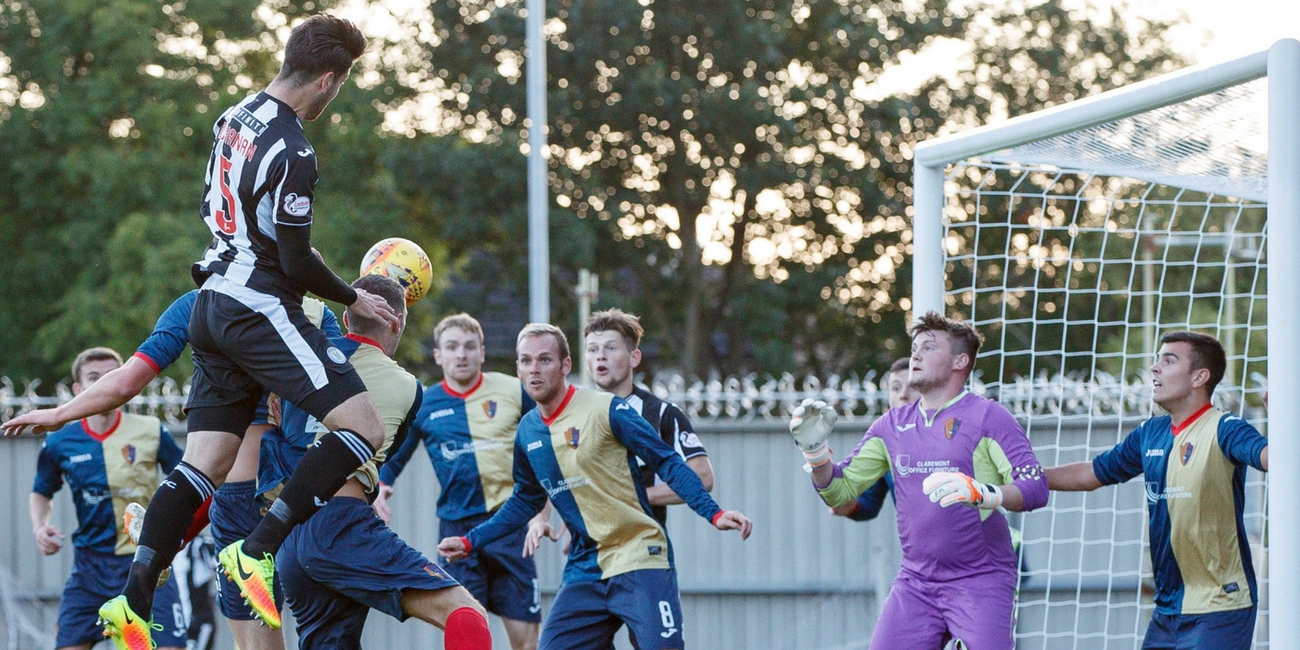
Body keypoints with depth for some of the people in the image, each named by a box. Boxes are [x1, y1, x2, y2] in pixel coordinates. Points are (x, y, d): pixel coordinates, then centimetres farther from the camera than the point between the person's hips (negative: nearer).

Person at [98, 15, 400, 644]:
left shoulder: (235, 119, 10)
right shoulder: (292, 151, -17)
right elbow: (296, 263, -16)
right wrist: (353, 299, 0)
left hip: (212, 305, 9)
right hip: (261, 309, -9)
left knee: (204, 463, 8)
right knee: (363, 427, -11)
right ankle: (257, 552, -15)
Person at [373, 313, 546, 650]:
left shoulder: (513, 391, 2)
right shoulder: (423, 405, 4)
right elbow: (391, 460, 13)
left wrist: (542, 512, 3)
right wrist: (379, 490, -7)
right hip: (457, 528, 0)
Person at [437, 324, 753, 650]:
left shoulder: (606, 409, -10)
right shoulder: (527, 431, 8)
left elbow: (668, 463, -7)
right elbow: (525, 501, 24)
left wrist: (713, 513, -17)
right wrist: (470, 542, 20)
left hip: (640, 563, -6)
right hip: (584, 571, 6)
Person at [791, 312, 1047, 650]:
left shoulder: (987, 416, -4)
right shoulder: (892, 425, 13)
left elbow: (1036, 489, -13)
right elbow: (840, 490, 15)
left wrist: (980, 492, -32)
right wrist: (815, 449, -5)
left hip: (981, 581, -5)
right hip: (915, 582, 5)